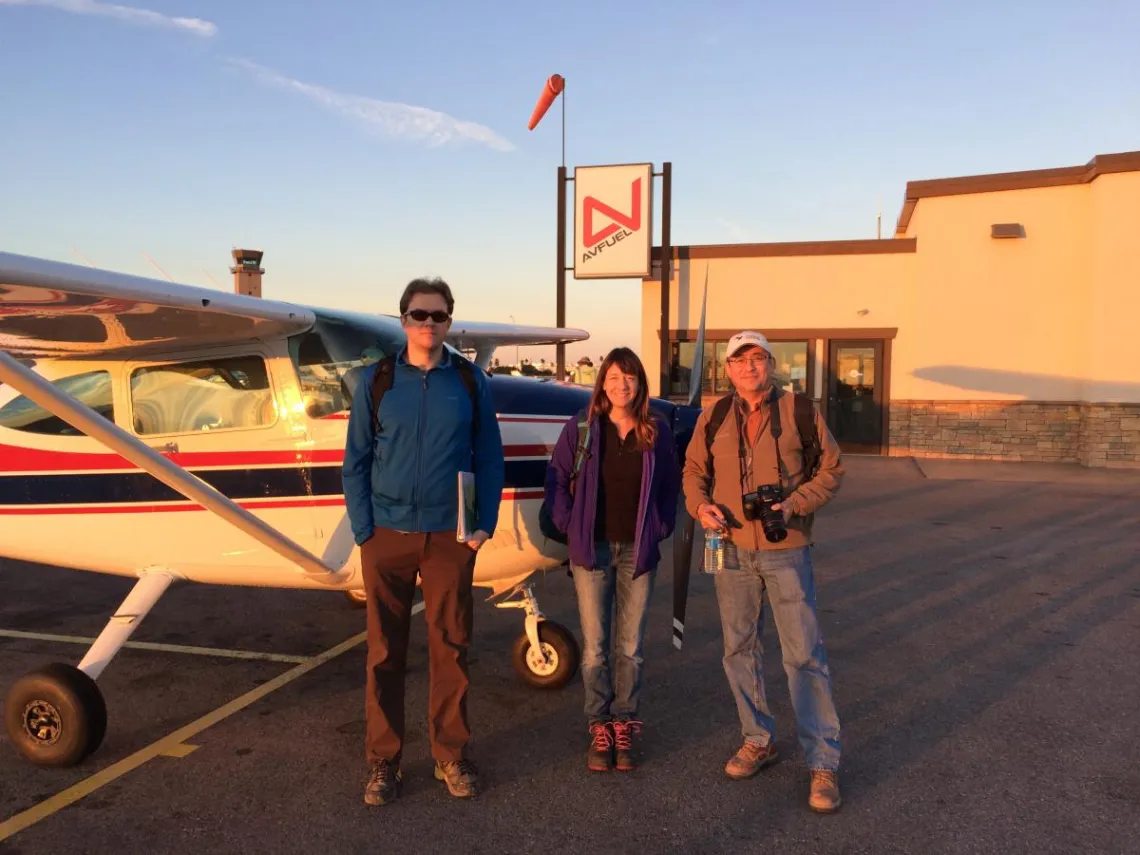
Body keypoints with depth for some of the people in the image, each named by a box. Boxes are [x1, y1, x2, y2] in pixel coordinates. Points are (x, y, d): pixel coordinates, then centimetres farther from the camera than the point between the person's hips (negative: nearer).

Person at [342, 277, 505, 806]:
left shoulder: (470, 381, 3)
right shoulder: (376, 381, 2)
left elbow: (489, 458, 5)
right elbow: (356, 461, 2)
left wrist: (485, 523, -2)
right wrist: (363, 530, -5)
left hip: (449, 536, 0)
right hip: (388, 535, 0)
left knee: (451, 648, 8)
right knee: (385, 652, 7)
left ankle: (451, 756, 24)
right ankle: (383, 762, 22)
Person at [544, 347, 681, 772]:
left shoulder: (657, 432, 2)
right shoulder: (581, 427, -2)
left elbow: (671, 485, 11)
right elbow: (557, 477, 4)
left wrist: (659, 529, 3)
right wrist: (568, 524, -3)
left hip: (638, 551, 1)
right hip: (591, 549, -1)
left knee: (630, 647, 7)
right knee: (594, 648, 3)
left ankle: (624, 727, 21)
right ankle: (599, 729, 17)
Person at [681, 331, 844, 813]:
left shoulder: (800, 411, -4)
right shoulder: (713, 418, 4)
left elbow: (831, 468, 1)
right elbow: (694, 470, 13)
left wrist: (795, 505, -14)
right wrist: (700, 505, -7)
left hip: (786, 550, -3)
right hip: (732, 549, 4)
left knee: (804, 654, -2)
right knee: (739, 649, 13)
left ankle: (823, 762, 10)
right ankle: (758, 740, 32)